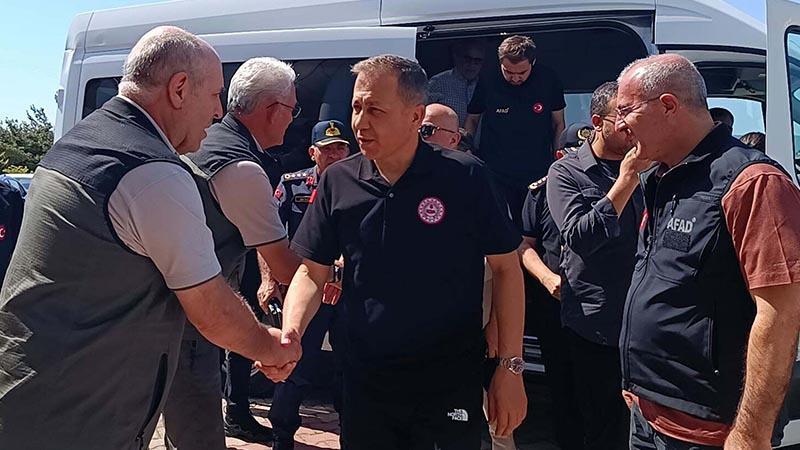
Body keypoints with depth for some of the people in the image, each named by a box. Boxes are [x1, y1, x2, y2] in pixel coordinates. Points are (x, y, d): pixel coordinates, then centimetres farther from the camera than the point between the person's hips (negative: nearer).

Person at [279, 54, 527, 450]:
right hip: (364, 380, 3)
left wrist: (510, 367, -7)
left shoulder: (464, 177, -11)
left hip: (450, 384, -2)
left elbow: (505, 268, -5)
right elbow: (312, 273, 2)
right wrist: (289, 335, -16)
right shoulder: (338, 182, -3)